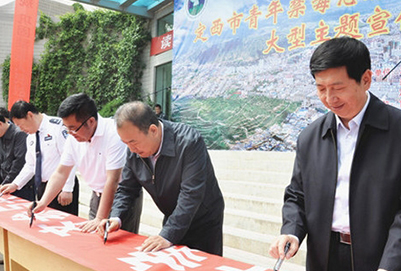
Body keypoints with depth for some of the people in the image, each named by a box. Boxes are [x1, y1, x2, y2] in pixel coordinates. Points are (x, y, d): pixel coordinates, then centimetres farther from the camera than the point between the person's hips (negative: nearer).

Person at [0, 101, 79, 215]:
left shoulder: (57, 126, -13)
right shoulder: (30, 136, 13)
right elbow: (30, 165, 20)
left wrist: (67, 189, -20)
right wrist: (15, 185, 8)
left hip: (62, 186, -7)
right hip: (42, 187, 8)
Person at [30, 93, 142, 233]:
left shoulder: (114, 133, -25)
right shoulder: (74, 137, -3)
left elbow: (112, 180, -27)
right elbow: (61, 173, 3)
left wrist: (100, 219, -27)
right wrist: (42, 203, -8)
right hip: (98, 196, 6)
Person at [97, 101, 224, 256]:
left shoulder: (189, 142, -30)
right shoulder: (135, 151, -10)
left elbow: (190, 195, -33)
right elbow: (127, 189, 1)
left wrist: (168, 235, -36)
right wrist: (116, 217, -16)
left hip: (205, 224, -5)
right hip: (172, 220, 5)